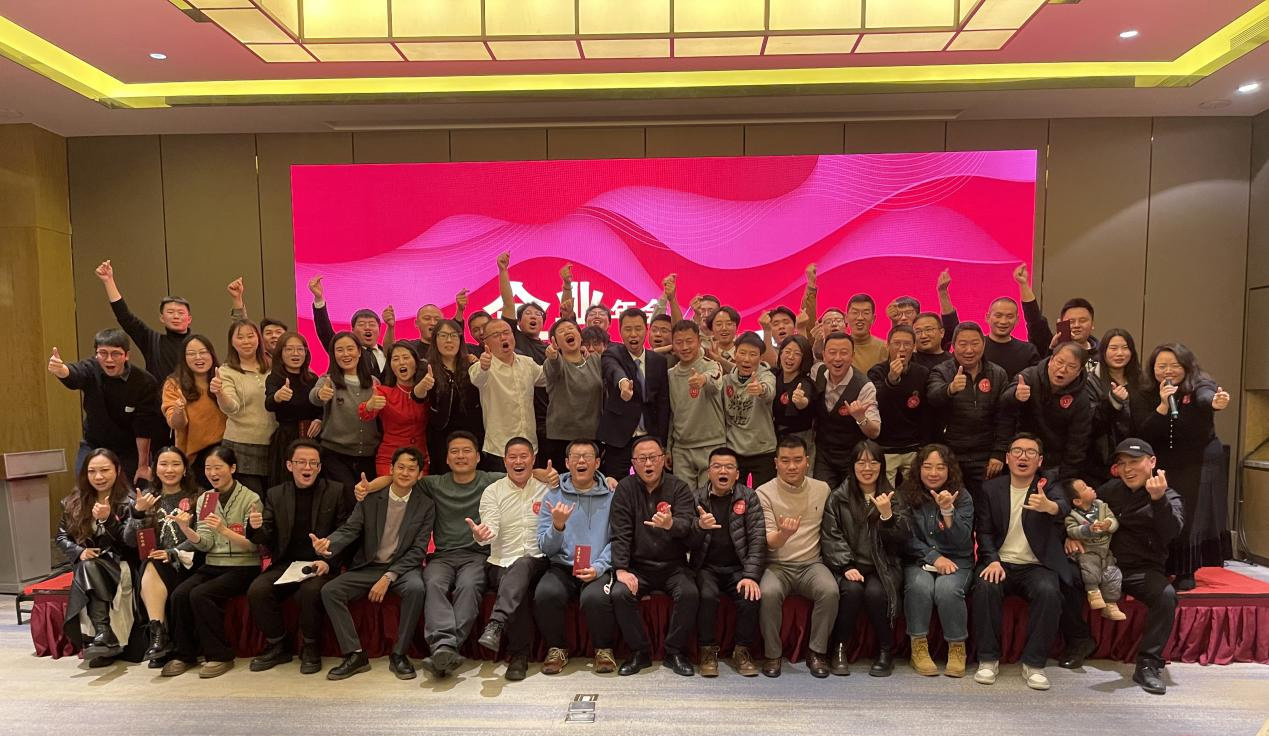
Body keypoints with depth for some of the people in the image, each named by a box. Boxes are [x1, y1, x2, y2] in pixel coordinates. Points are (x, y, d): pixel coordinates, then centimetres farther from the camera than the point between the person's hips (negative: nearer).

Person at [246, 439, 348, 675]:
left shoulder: (336, 492, 2)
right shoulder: (275, 494, 11)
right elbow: (267, 540, 8)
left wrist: (329, 562, -16)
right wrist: (257, 528, -15)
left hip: (321, 565, -3)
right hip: (285, 564, 4)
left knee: (311, 591, -32)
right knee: (257, 590, -23)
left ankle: (311, 649, -6)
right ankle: (277, 646, 1)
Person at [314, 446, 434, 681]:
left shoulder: (426, 505, -2)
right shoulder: (370, 499, 3)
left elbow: (418, 550, -6)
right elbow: (349, 530, -6)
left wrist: (388, 577, -17)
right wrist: (328, 544, -30)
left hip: (402, 567, -2)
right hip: (368, 567, 3)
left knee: (416, 588, -33)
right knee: (329, 591, -19)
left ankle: (399, 654, -15)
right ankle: (355, 655, -10)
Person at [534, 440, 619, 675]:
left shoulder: (612, 496, 3)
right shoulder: (553, 496, 6)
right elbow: (545, 547, 1)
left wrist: (598, 567, -16)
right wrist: (557, 525, -18)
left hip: (599, 569, -1)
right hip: (562, 567, 2)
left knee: (595, 598, -32)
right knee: (544, 594, -28)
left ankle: (604, 649, -1)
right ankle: (557, 648, 0)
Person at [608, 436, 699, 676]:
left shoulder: (679, 488, -1)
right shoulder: (625, 488, 0)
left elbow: (687, 525, -17)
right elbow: (619, 533, -5)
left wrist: (671, 524, -41)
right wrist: (621, 569, -17)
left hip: (673, 565, 0)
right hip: (637, 566, 1)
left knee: (689, 593, -26)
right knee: (620, 594, -25)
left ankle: (675, 652, -3)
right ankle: (639, 652, -3)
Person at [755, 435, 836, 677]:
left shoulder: (822, 489, 6)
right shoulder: (764, 492, -4)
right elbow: (768, 543, -9)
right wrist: (783, 534, -32)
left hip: (811, 564, 2)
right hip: (777, 566, -2)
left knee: (830, 591, -27)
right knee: (768, 592, -31)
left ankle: (817, 652, -7)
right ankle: (772, 654, -9)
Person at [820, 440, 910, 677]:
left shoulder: (893, 498, 10)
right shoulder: (837, 498, 6)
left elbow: (903, 539, 1)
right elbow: (831, 537, -2)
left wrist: (887, 514, -15)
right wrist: (846, 567, -15)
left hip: (883, 566, 1)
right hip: (849, 565, 0)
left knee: (875, 592, -29)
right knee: (852, 590, -30)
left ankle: (886, 651, -6)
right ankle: (840, 649, -11)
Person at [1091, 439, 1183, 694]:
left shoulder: (1170, 497, 3)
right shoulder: (1111, 489, 12)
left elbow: (1172, 532, -17)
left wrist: (1159, 499, -33)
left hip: (1142, 571, -2)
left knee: (1166, 594, -33)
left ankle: (1148, 664, -19)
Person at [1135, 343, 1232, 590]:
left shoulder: (1199, 386, -10)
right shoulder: (1146, 397, -3)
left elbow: (1205, 398, -35)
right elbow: (1144, 435, -14)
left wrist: (1216, 403, -59)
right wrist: (1163, 406, -25)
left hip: (1202, 466, -1)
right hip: (1164, 468, 2)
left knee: (1194, 518, -5)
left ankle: (1186, 573, 10)